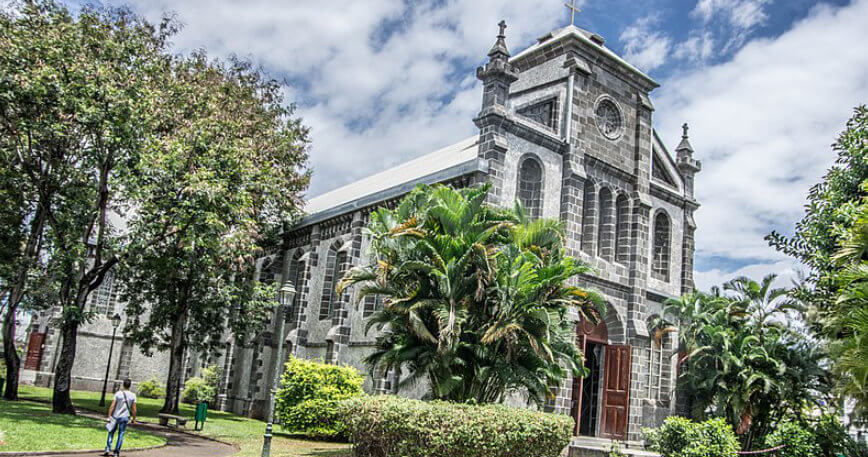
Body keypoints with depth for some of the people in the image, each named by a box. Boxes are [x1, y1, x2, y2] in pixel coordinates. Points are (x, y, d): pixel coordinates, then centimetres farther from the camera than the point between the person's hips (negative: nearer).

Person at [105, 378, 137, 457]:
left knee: (111, 432, 16)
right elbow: (134, 409, -2)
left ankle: (108, 449, 6)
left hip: (115, 416, 0)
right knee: (121, 434, 8)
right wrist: (133, 419, 9)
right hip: (125, 418, 1)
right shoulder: (133, 396, -4)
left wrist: (109, 416, -6)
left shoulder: (118, 393, -8)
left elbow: (112, 406, -11)